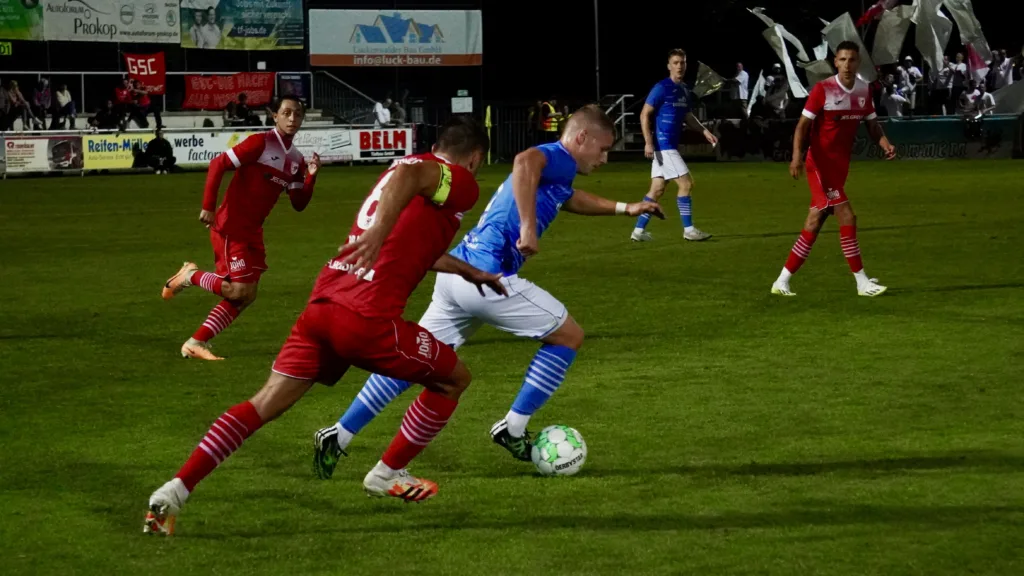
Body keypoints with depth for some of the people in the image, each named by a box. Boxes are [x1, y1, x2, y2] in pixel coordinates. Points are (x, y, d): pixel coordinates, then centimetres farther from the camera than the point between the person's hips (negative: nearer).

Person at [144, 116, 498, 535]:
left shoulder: (416, 163, 28)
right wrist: (380, 231, -40)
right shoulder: (460, 182, 1)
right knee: (454, 379, 15)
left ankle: (175, 491, -4)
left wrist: (471, 273, 55)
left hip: (323, 305, 8)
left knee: (264, 405, 7)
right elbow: (408, 176, -23)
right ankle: (387, 475, 24)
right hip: (367, 318, -8)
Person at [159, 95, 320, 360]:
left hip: (252, 231, 8)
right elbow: (218, 164, -15)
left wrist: (311, 177, -5)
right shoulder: (260, 143, -13)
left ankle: (196, 343, 10)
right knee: (239, 290, -15)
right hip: (230, 228, -8)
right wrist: (208, 207, -20)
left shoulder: (296, 160, 9)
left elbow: (299, 204, 11)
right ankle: (190, 275, 8)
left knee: (246, 296, 6)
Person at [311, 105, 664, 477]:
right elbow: (524, 162, -29)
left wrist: (624, 209, 51)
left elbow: (572, 199, 49)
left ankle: (338, 437, 11)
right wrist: (528, 227, -32)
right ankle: (513, 429, 7)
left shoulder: (554, 169, 26)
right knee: (569, 336, 4)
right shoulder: (558, 158, -5)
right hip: (487, 276, -9)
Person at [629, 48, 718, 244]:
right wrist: (648, 142, -20)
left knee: (657, 189, 9)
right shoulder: (661, 88, -12)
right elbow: (645, 115, -12)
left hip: (670, 145, 8)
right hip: (663, 144, -8)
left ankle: (639, 231, 14)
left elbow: (687, 115, 26)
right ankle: (689, 230, -3)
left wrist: (704, 130, 15)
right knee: (686, 183, -9)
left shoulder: (684, 90, 12)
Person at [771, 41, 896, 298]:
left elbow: (872, 124, 13)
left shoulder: (864, 90, 6)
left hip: (841, 166, 7)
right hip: (821, 164, -7)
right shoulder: (823, 90, -13)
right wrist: (797, 156, -26)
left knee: (814, 225, 8)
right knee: (847, 217, -12)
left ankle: (782, 281, 15)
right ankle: (862, 282, -6)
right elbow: (803, 125, -13)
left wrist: (885, 144, -8)